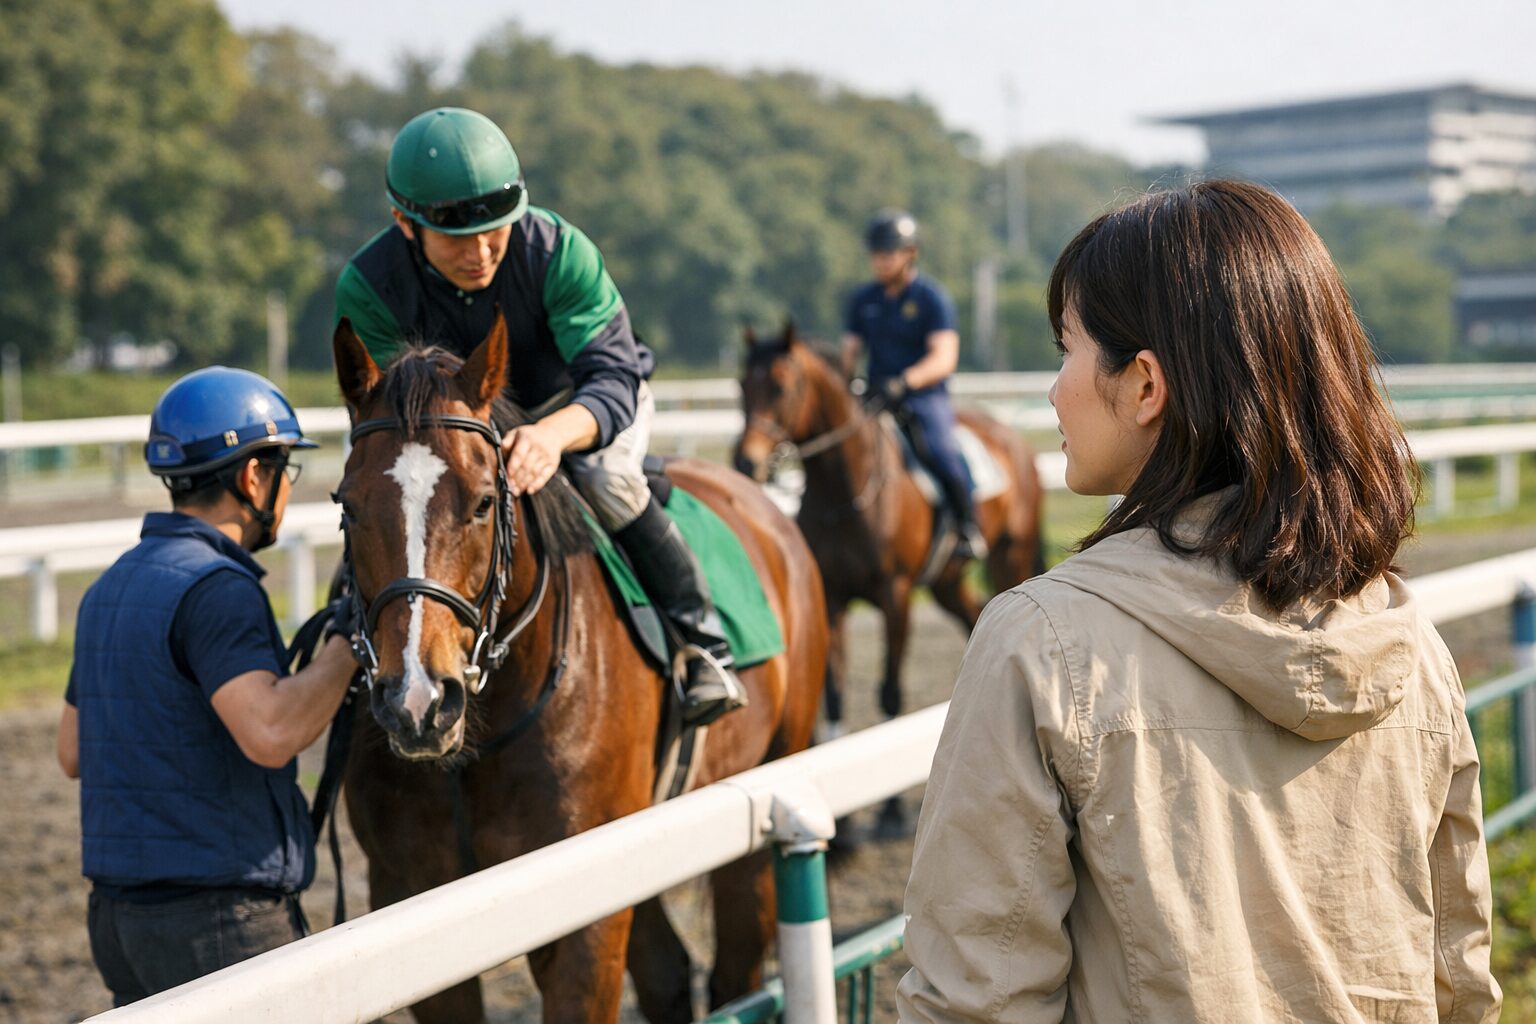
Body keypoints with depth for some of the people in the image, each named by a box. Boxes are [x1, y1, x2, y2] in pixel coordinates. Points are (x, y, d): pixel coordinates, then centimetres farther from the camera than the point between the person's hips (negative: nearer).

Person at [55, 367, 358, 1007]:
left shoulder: (110, 588, 13)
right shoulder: (216, 587, -17)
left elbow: (73, 753, 20)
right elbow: (271, 734, -30)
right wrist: (349, 643, -18)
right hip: (222, 919, -9)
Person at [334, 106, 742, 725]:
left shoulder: (559, 251, -33)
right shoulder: (367, 288, -27)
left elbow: (614, 378, -38)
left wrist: (554, 433, -61)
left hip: (581, 405, -3)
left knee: (603, 481, -32)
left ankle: (702, 643, -18)